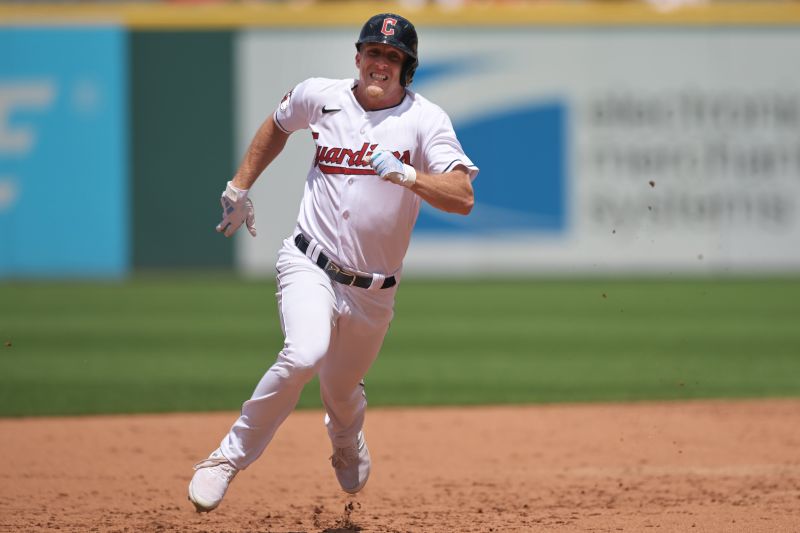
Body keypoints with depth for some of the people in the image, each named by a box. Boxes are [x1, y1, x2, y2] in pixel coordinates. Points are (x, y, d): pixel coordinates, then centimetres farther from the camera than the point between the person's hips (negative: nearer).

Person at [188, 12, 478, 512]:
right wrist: (239, 188, 21)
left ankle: (347, 444, 56)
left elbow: (463, 197, -23)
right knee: (304, 355, -30)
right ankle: (231, 457, -16)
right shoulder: (321, 95, -1)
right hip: (310, 264, -1)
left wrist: (406, 175, -38)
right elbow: (279, 124, 23)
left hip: (373, 291, 1)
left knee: (341, 391, 17)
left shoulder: (425, 119, -10)